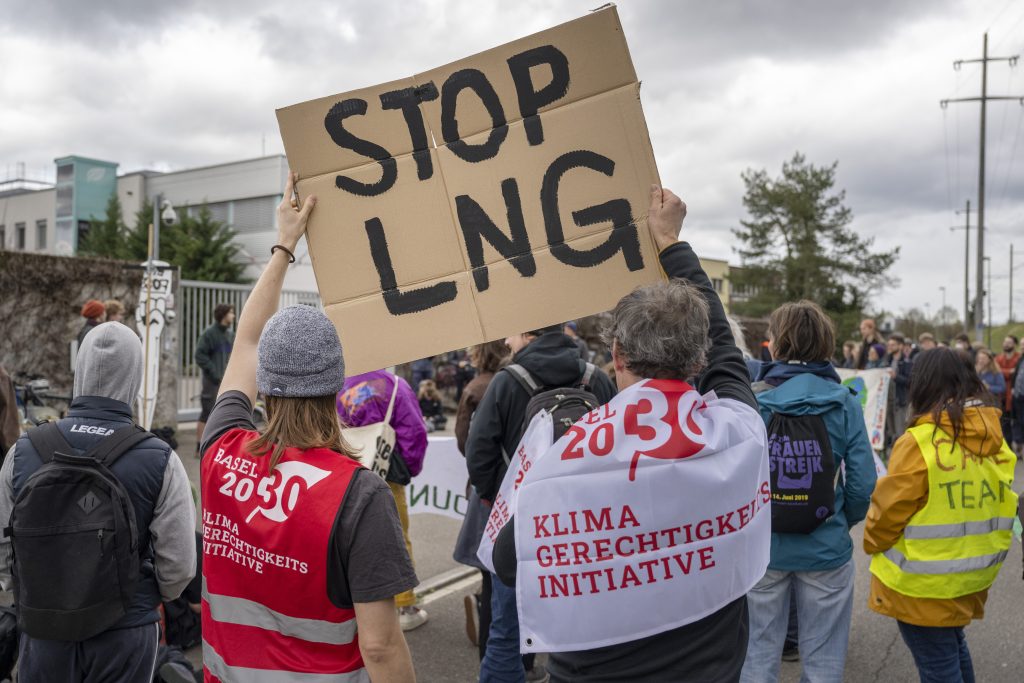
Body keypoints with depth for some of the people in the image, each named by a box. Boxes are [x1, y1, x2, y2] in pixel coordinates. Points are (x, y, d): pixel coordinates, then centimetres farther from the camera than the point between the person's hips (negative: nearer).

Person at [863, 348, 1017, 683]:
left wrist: (872, 543, 4)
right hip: (971, 576, 7)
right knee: (953, 645, 25)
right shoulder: (994, 440, 0)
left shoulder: (920, 442, -22)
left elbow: (889, 510, -16)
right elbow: (999, 506, 7)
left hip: (925, 584, -7)